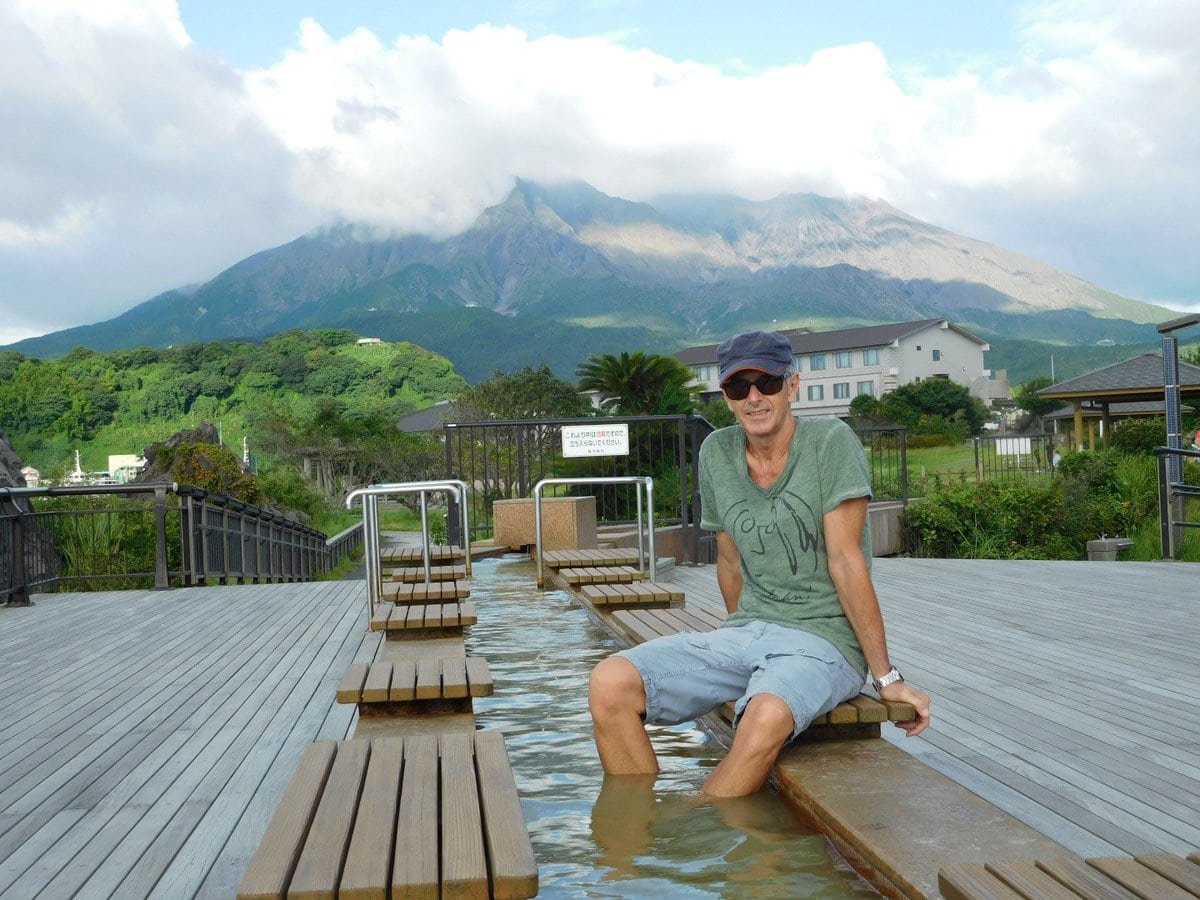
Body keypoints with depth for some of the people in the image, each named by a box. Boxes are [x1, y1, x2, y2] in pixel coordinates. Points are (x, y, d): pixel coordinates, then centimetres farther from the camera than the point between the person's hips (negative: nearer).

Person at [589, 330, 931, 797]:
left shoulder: (830, 442, -8)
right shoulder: (716, 453, 7)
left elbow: (845, 560, -11)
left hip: (824, 640, -5)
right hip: (745, 632, 5)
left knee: (766, 718, -39)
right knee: (609, 684, -18)